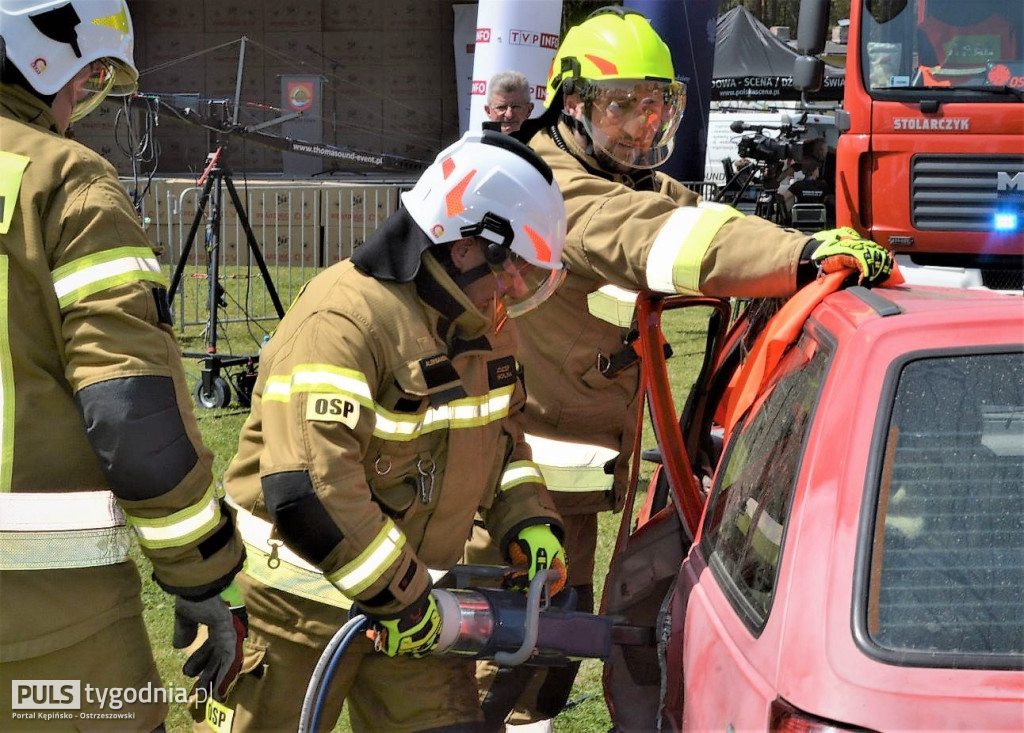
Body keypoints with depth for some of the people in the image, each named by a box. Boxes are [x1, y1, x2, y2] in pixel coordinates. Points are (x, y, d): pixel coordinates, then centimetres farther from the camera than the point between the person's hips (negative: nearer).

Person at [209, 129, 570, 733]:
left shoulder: (487, 326, 3)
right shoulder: (343, 320, -26)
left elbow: (502, 432, 20)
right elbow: (309, 487, -33)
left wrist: (528, 520, 2)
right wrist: (399, 596, -26)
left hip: (415, 592, 7)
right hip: (305, 593, -7)